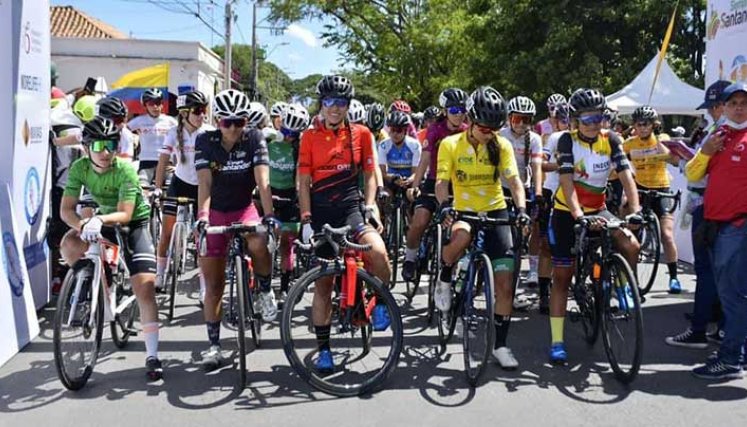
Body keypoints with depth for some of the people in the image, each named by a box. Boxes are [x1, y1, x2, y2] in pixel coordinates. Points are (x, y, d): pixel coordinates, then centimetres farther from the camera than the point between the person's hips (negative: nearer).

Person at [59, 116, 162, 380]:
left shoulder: (125, 171, -25)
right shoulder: (79, 168, -14)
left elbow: (125, 213, -31)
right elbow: (66, 208, -17)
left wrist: (100, 220, -50)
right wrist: (81, 225, -36)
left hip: (133, 223, -4)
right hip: (102, 220, 4)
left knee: (145, 287, -16)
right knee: (69, 245, -25)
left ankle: (152, 356, -11)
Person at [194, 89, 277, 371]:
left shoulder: (254, 139, -11)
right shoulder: (205, 141, -10)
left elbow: (263, 180, -21)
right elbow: (204, 182, -21)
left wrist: (269, 215, -34)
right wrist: (202, 216, -36)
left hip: (244, 209, 0)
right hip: (215, 212, 1)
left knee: (259, 244, -35)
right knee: (214, 285, 1)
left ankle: (265, 292, -6)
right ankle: (213, 345, 12)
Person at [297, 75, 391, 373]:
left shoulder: (361, 134, 5)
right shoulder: (310, 137, 4)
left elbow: (370, 175, 10)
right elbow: (304, 181, 2)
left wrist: (370, 205, -5)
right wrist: (306, 219, -6)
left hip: (351, 207, 0)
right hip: (320, 211, 1)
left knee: (378, 252, -31)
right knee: (323, 283, 5)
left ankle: (381, 300, -1)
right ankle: (323, 349, 17)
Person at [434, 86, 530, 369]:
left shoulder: (502, 145, 0)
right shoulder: (450, 144, -6)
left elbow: (514, 181, -6)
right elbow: (441, 181, -13)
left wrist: (521, 209, -24)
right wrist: (444, 205, -34)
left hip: (495, 212, 2)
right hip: (463, 211, -2)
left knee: (505, 283, -4)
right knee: (461, 237, -41)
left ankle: (500, 345, 11)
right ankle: (445, 279, -8)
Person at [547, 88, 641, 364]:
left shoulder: (611, 140, -5)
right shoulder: (568, 140, -14)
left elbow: (626, 176, -14)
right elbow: (566, 181, -25)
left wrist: (635, 209, -30)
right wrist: (577, 214, -39)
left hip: (597, 212, 3)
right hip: (566, 213, -3)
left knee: (631, 246, -23)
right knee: (562, 276, 0)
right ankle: (557, 342, 5)